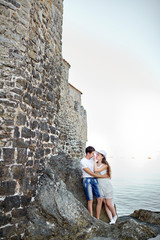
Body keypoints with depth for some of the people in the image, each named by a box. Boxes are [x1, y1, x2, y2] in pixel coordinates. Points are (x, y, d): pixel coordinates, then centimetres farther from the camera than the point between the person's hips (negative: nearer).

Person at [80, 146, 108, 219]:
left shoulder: (93, 158, 8)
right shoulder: (82, 162, -12)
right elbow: (92, 174, -13)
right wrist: (103, 176, -8)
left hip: (95, 180, 6)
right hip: (87, 180, -6)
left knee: (100, 199, -2)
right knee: (90, 200, -5)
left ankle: (97, 219, 8)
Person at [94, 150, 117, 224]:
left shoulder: (105, 165, -13)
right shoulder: (96, 164, 4)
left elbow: (96, 170, -26)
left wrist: (95, 160, -15)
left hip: (107, 185, -5)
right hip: (99, 186, 5)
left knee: (109, 203, -1)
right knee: (105, 203, 3)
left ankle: (114, 216, 25)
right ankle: (111, 220, 14)